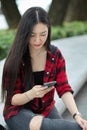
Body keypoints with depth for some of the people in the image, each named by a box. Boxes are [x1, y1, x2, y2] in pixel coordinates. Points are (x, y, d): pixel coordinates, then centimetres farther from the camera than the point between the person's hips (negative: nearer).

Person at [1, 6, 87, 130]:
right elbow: (12, 99, -14)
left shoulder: (55, 54, -7)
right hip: (19, 111, -3)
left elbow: (64, 88, -10)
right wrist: (31, 94, -37)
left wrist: (76, 115, -28)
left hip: (47, 109, 3)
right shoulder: (16, 58, -16)